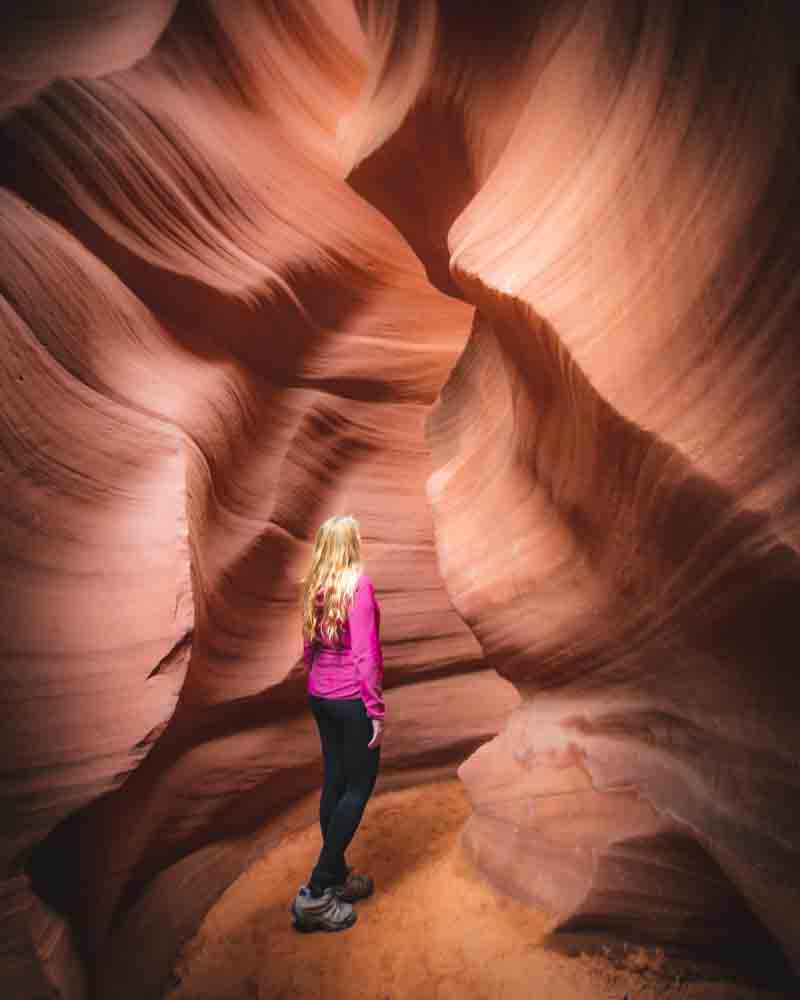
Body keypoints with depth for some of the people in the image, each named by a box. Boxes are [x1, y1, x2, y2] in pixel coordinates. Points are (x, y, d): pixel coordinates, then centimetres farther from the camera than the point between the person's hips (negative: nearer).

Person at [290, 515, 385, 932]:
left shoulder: (315, 587, 5)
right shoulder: (359, 585, -17)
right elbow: (365, 653, -20)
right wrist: (377, 709, -15)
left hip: (320, 697, 7)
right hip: (353, 700, -7)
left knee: (333, 781, 16)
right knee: (358, 787, 4)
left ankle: (336, 876, 28)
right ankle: (316, 894, 4)